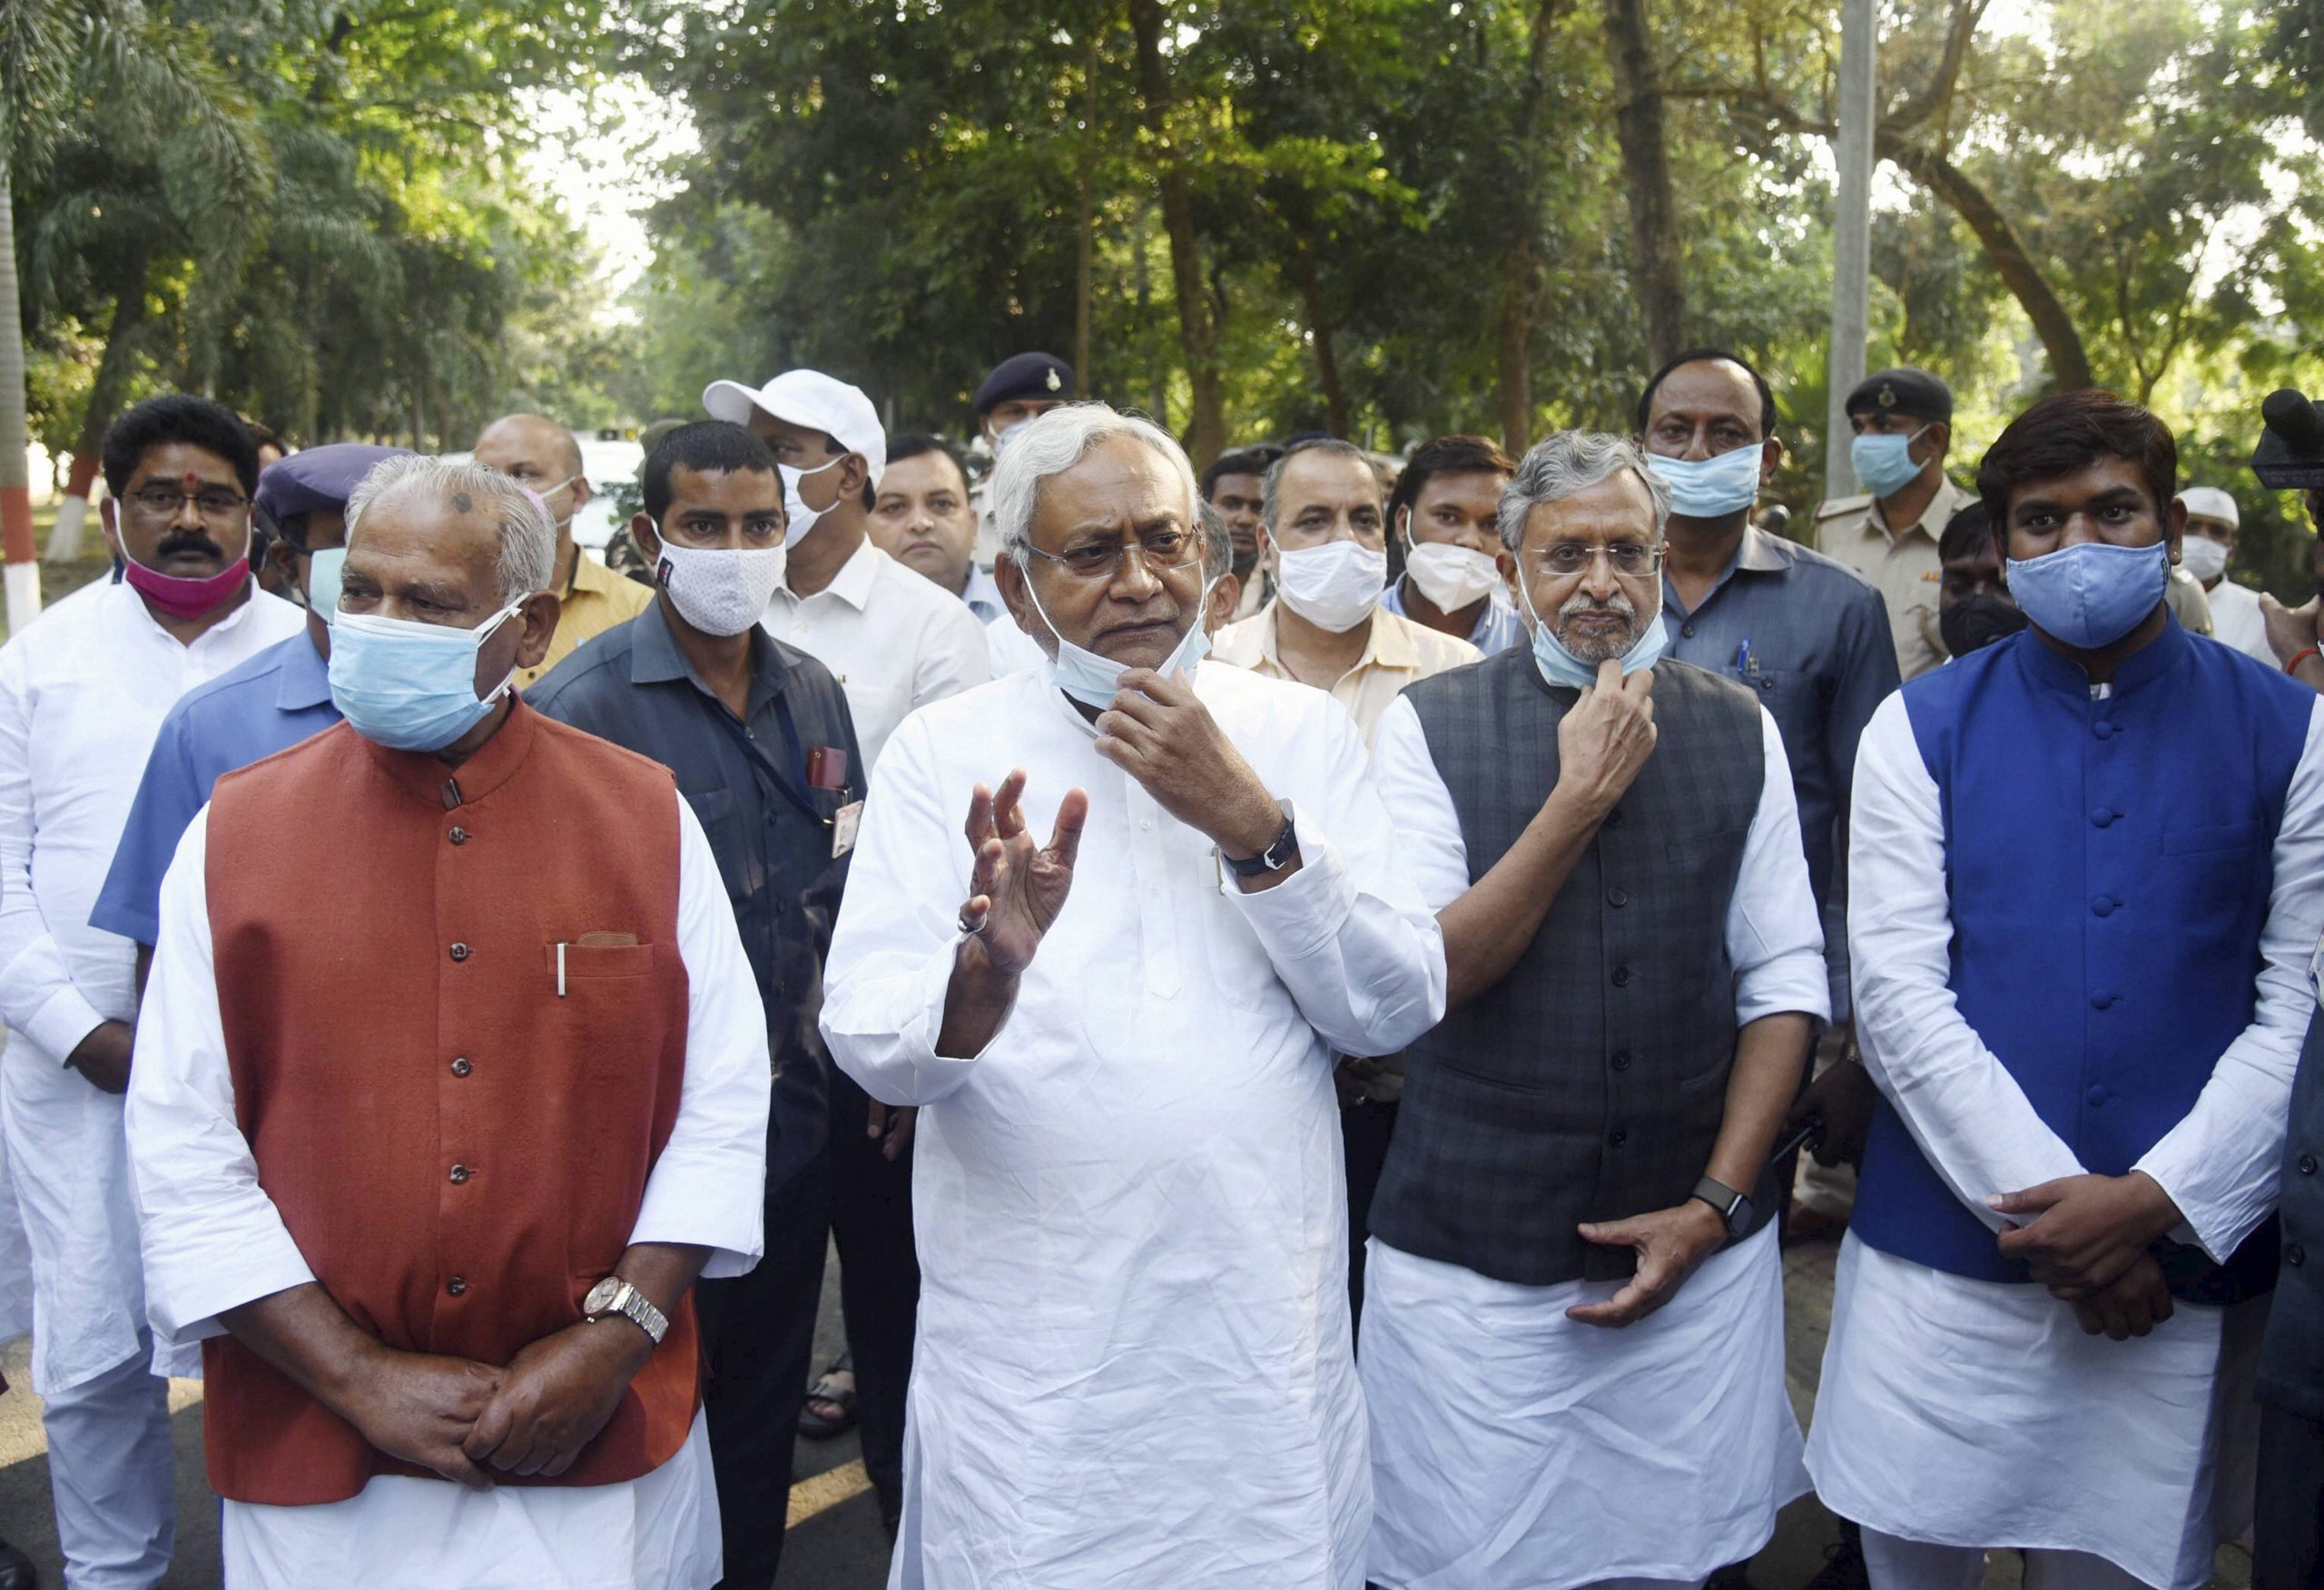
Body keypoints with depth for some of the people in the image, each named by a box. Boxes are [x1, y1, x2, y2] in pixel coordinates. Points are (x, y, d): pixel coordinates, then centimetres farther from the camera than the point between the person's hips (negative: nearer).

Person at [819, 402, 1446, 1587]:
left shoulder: (1299, 734, 1)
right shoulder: (943, 753, -3)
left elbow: (1398, 1009, -6)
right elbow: (865, 1039, -12)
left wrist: (1250, 820, -18)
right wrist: (985, 968, -33)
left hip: (1263, 1342, 1)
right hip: (1027, 1348, -1)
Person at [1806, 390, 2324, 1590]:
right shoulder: (1922, 729, 1)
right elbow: (1898, 996, -6)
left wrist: (2153, 1203, -12)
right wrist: (2046, 1205, -13)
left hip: (2187, 1267, 0)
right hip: (1945, 1259, 0)